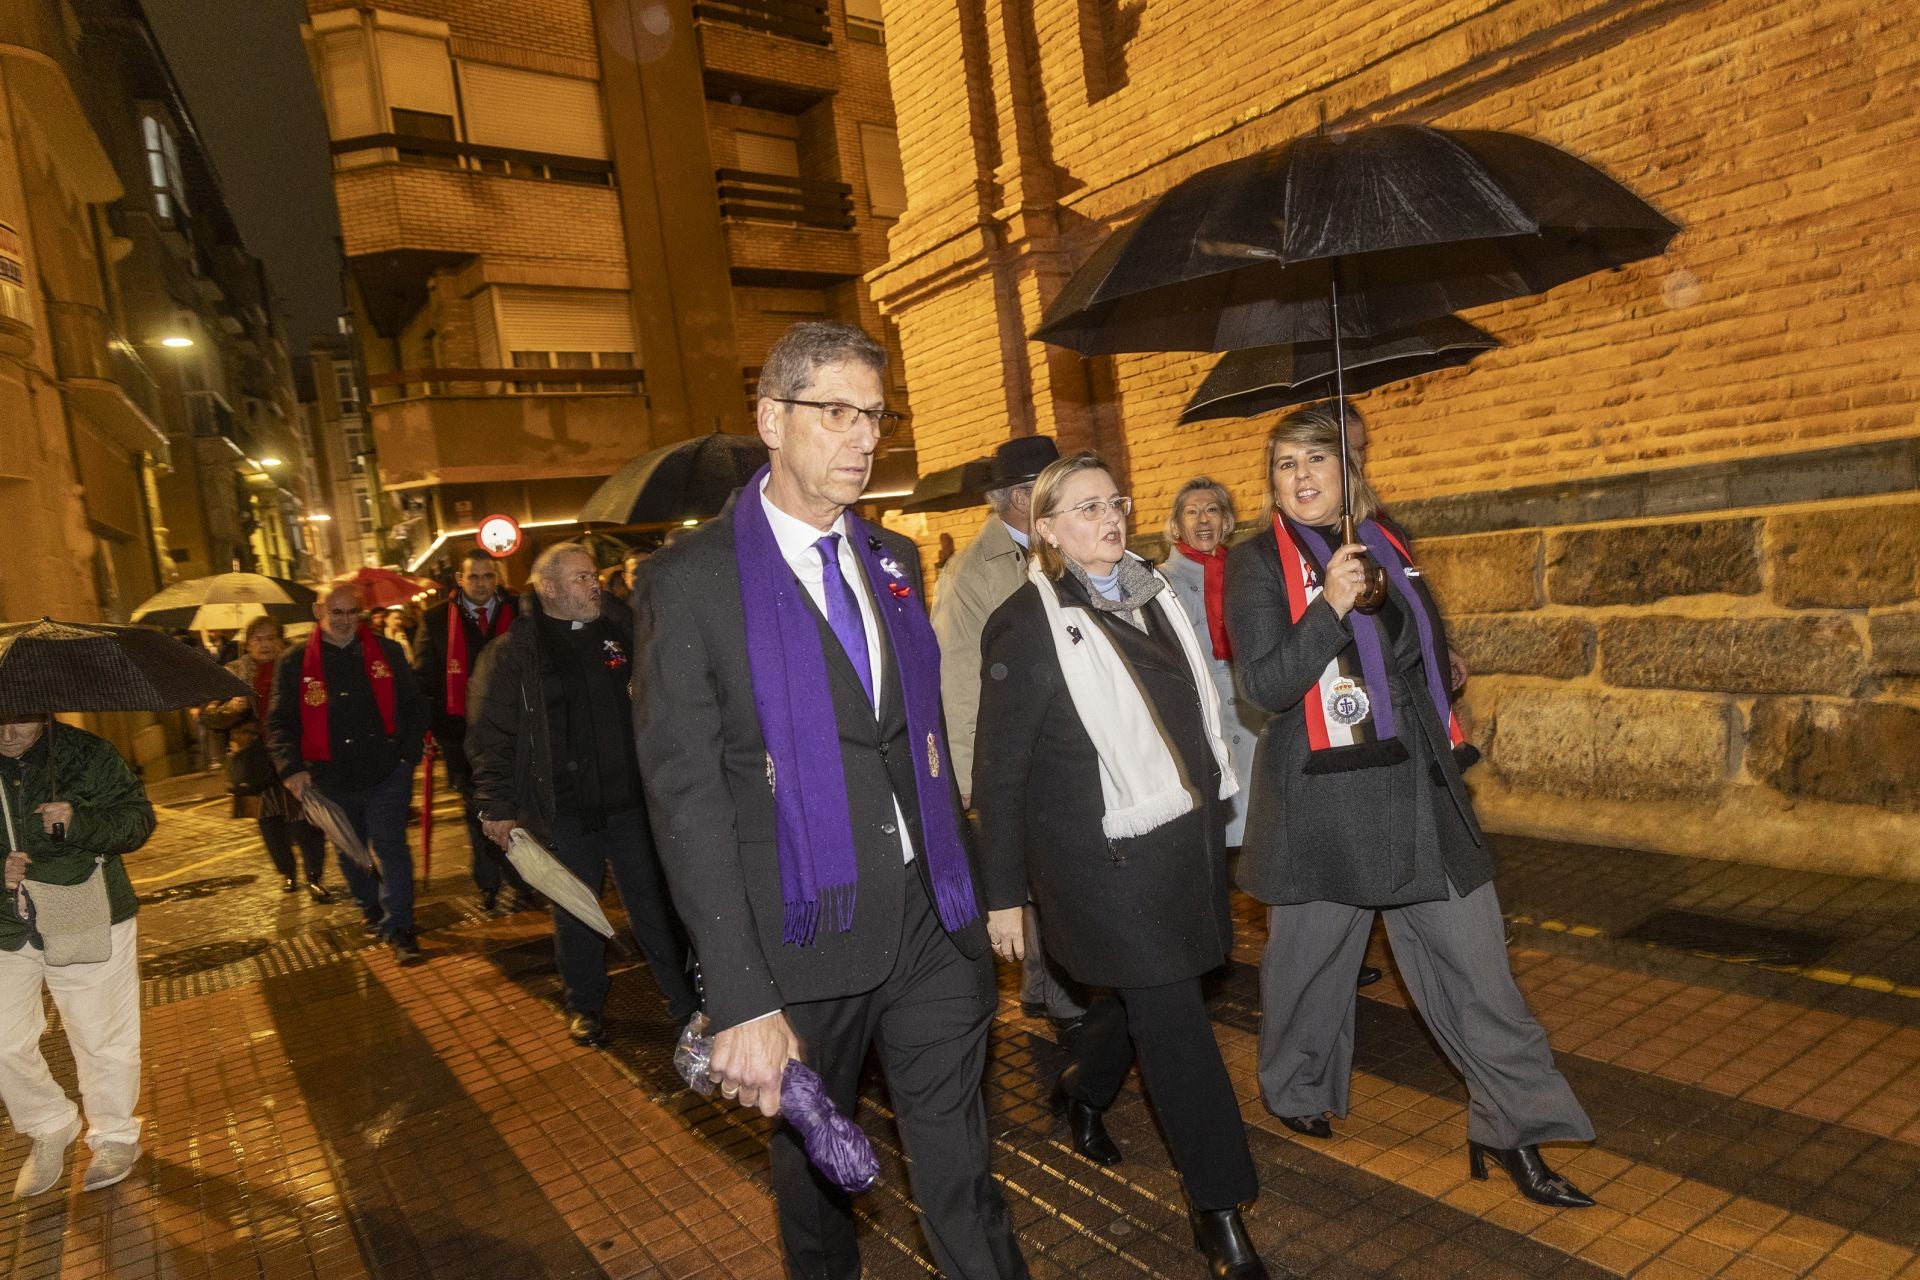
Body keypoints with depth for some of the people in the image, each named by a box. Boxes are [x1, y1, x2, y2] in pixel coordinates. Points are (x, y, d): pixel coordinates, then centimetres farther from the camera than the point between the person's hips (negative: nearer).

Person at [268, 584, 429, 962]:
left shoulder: (386, 651, 2)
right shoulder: (295, 662, -1)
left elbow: (413, 703, 7)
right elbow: (279, 723, 1)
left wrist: (410, 752, -4)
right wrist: (291, 768, -13)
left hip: (386, 772, -1)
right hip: (332, 781, 2)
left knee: (390, 845, -6)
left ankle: (398, 926, 1)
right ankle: (372, 910, 38)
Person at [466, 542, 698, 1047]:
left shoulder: (619, 630, 5)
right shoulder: (512, 655, -4)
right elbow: (491, 737, -3)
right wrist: (497, 807, -7)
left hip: (628, 799, 2)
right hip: (562, 811, -2)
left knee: (653, 902, 10)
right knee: (575, 914, 13)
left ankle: (684, 1000, 23)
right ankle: (585, 1006, 32)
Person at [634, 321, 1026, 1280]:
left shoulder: (894, 561, 8)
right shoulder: (693, 580, -11)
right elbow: (687, 799, -15)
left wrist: (972, 887, 12)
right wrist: (743, 1000, -20)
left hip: (931, 916, 4)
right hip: (808, 934, -3)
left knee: (960, 1168, 12)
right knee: (816, 1158, 20)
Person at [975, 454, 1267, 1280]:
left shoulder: (1152, 593, 8)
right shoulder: (1026, 624, -12)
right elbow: (1000, 772, -10)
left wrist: (1213, 802, 16)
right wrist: (1004, 895, -8)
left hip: (1183, 834, 7)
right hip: (1102, 854, -7)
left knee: (1146, 994, 17)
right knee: (1172, 1017, -2)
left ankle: (1081, 1091, 46)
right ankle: (1218, 1210, 14)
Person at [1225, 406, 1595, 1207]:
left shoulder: (1385, 542, 10)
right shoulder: (1257, 563, -7)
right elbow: (1265, 686, -16)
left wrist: (1445, 744, 21)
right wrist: (1329, 608, -26)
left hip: (1417, 786, 5)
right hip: (1320, 800, -4)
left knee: (1473, 954, 4)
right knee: (1310, 953, 11)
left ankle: (1517, 1128, 17)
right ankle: (1295, 1094, 35)